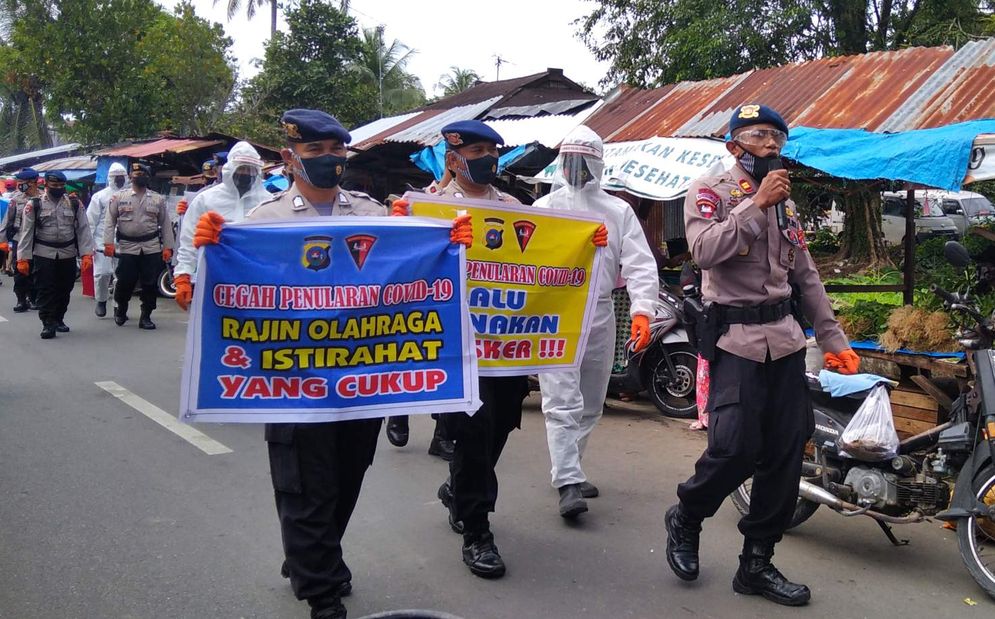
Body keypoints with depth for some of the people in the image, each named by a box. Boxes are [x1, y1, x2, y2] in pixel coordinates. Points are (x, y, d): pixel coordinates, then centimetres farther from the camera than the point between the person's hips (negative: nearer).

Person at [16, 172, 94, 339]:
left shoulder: (75, 204, 3)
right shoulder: (34, 204, -2)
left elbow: (83, 229, 1)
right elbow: (27, 232, -2)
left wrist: (86, 254, -8)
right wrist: (23, 258, -7)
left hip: (68, 255, 2)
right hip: (43, 255, -2)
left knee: (64, 290, 11)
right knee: (45, 290, -3)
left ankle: (58, 319, 27)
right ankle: (47, 324, 2)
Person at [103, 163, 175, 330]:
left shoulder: (158, 199, 8)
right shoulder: (119, 197, 6)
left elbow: (165, 224, 7)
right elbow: (110, 221, 3)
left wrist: (167, 247, -1)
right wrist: (108, 243, -8)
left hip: (152, 249, 1)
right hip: (127, 248, -1)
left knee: (150, 284, 1)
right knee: (125, 283, 3)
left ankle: (145, 316, 13)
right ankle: (120, 311, 27)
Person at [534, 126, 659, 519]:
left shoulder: (618, 211, 8)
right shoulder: (543, 209, 5)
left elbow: (640, 264, -1)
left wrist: (642, 310, -15)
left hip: (599, 316, 4)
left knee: (589, 405, 13)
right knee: (562, 404, -11)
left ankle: (569, 473, 27)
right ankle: (569, 484, -12)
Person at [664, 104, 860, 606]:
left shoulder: (784, 201, 18)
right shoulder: (709, 190, -1)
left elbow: (807, 276, 19)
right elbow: (706, 250, -20)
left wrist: (833, 339, 15)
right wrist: (756, 204, -17)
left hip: (785, 338, 7)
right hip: (735, 338, -6)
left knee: (785, 456, 4)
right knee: (734, 449, -17)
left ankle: (756, 563, 16)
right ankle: (685, 520, 13)